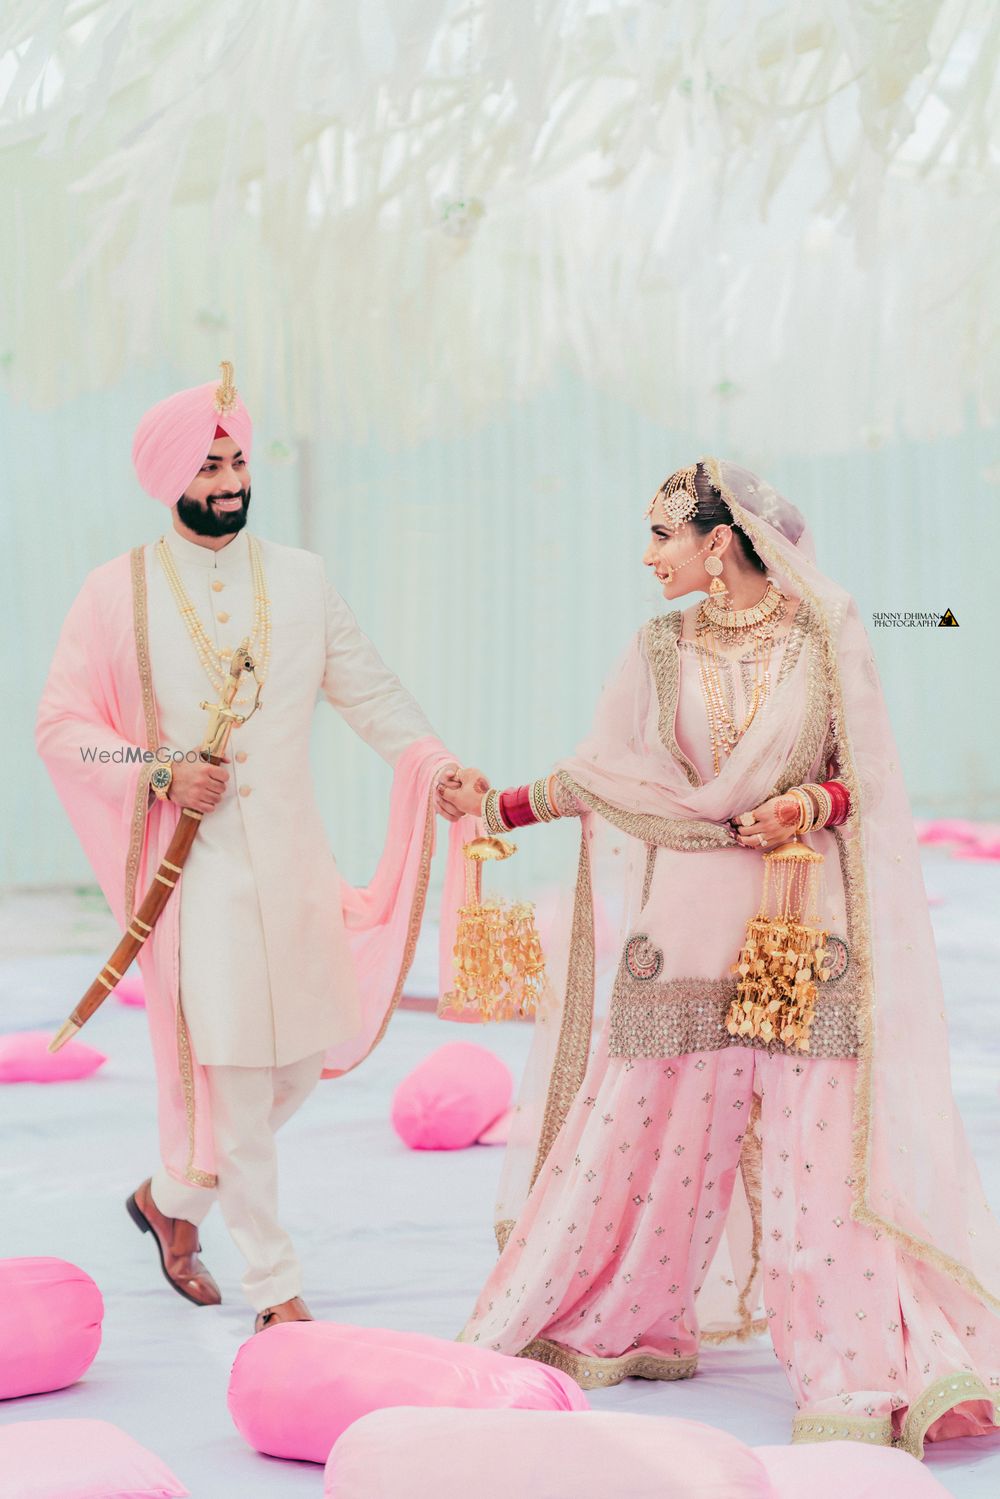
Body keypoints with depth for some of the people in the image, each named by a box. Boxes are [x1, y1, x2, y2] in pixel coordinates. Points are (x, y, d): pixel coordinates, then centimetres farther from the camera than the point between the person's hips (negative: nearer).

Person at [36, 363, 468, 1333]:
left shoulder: (300, 581, 8)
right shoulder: (118, 594, -1)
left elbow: (369, 692, 6)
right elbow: (59, 727, -1)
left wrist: (435, 765, -9)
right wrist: (158, 770, -15)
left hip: (292, 860, 4)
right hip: (193, 866, -4)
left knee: (304, 1056, 8)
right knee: (232, 1070, -6)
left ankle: (172, 1198, 32)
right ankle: (274, 1285, 6)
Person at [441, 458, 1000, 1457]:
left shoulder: (826, 633, -1)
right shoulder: (662, 649, 6)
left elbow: (866, 771, 2)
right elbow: (606, 772, 11)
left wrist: (813, 806, -16)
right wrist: (501, 804, 7)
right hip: (687, 921, 2)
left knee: (814, 1139, -4)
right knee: (641, 1124, 4)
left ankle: (857, 1376, 5)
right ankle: (608, 1326, 22)